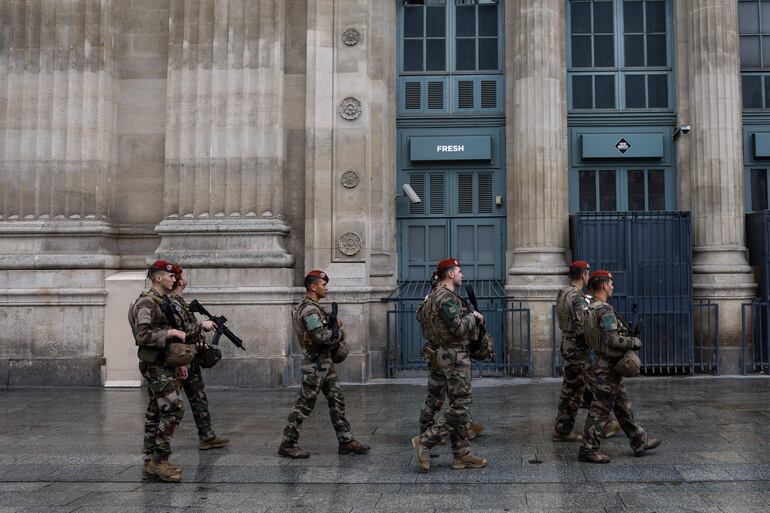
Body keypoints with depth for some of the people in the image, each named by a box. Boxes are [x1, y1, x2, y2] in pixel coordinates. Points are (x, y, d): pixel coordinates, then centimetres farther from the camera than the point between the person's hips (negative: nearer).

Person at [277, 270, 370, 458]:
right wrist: (339, 335, -10)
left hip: (326, 362, 10)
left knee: (337, 401, 10)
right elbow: (320, 336, -27)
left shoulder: (316, 307, 15)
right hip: (315, 363, -10)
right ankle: (288, 445, 7)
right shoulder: (309, 309, -18)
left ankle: (346, 441, 15)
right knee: (304, 404, -2)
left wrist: (334, 323, 5)